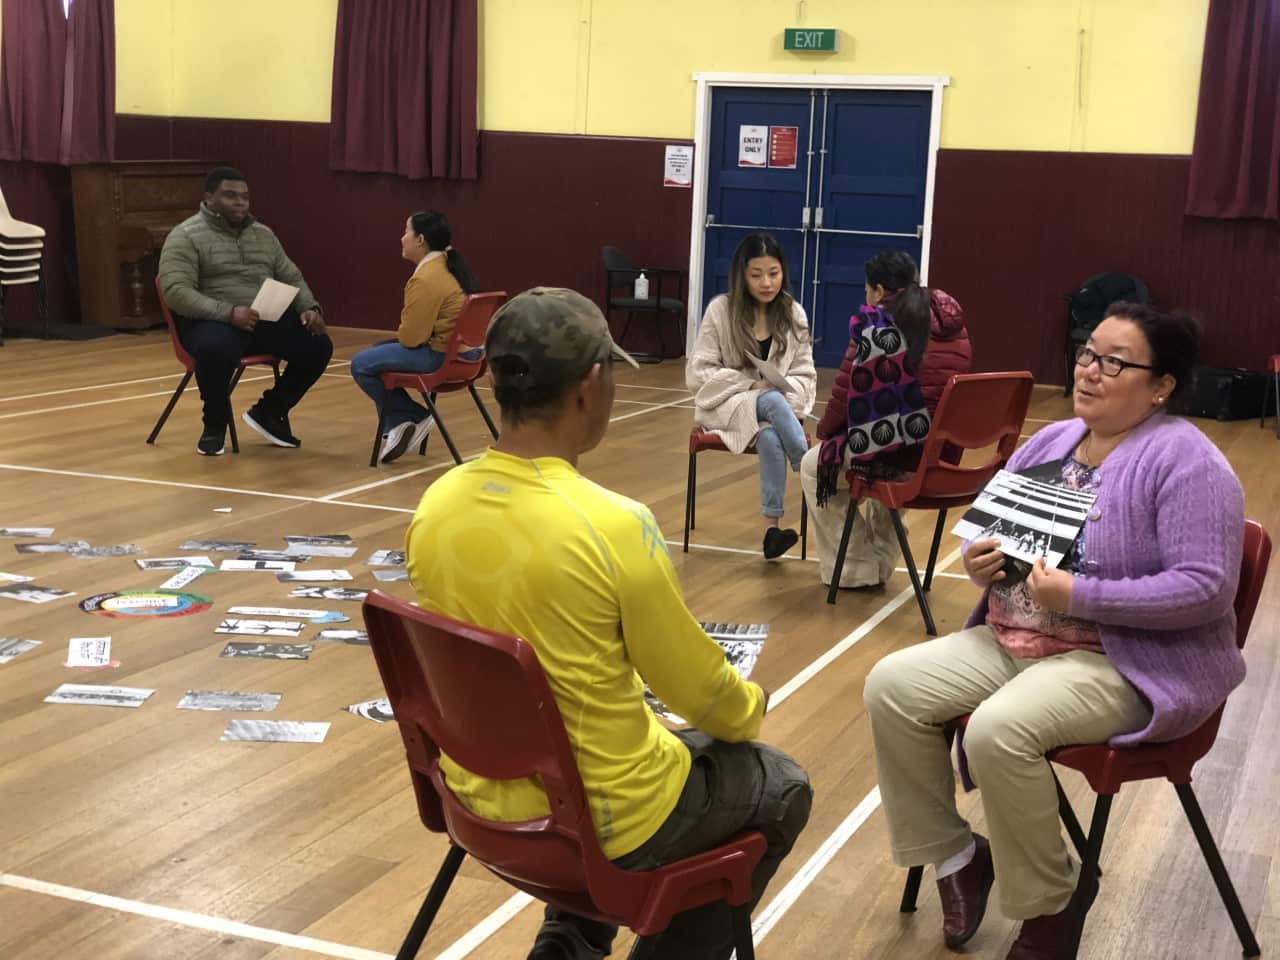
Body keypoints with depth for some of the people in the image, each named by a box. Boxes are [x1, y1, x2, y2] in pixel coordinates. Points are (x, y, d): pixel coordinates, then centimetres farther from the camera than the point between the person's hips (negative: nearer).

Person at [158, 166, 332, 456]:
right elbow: (176, 292, -16)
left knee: (317, 345, -15)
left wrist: (309, 307, -4)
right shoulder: (185, 236, -5)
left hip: (266, 320, 6)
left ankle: (269, 412, 7)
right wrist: (228, 312, -29)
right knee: (215, 349, -40)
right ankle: (215, 423, -10)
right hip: (213, 322, -6)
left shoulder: (263, 233, 15)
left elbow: (291, 277, 18)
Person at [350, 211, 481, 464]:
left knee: (361, 365, -5)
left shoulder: (426, 279, -21)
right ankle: (398, 424, 17)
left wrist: (401, 332, 3)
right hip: (463, 349, 10)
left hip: (441, 355, -10)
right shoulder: (449, 266, 10)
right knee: (378, 351, 24)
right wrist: (404, 331, 8)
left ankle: (413, 417, 4)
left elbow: (410, 337, -19)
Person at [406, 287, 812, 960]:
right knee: (782, 790, 22)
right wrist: (750, 708, 10)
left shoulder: (436, 507, -10)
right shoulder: (615, 526, -27)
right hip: (602, 819, -6)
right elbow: (699, 689, -13)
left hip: (483, 794, 6)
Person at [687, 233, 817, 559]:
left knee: (771, 438, -34)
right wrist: (752, 385, -17)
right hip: (727, 403, -2)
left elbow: (805, 376, 4)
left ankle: (772, 528, -32)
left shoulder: (794, 315, 3)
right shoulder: (721, 309, -5)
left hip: (779, 404, 2)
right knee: (773, 401, -35)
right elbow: (699, 373, -6)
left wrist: (782, 392, -19)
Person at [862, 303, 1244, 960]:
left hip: (1132, 663, -8)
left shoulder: (1184, 461, -14)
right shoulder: (1050, 443, 10)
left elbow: (1205, 587, -22)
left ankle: (1049, 903, -7)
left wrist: (1078, 595, -26)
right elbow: (992, 532, 18)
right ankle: (954, 856, 6)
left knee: (998, 730, -32)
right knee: (891, 687, -9)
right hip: (1012, 641, 8)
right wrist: (977, 562, -7)